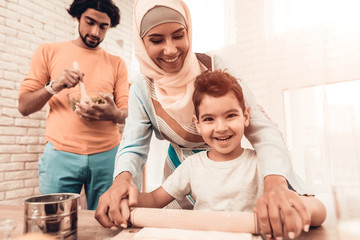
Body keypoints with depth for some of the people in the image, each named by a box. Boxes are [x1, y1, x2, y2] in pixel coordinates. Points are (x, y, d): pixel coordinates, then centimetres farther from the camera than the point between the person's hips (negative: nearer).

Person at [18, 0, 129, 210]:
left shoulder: (117, 64, 11)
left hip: (106, 156, 1)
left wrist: (113, 114, -17)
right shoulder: (48, 52, 9)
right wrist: (53, 86, -13)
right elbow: (24, 106, 5)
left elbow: (127, 113, 6)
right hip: (60, 154, 0)